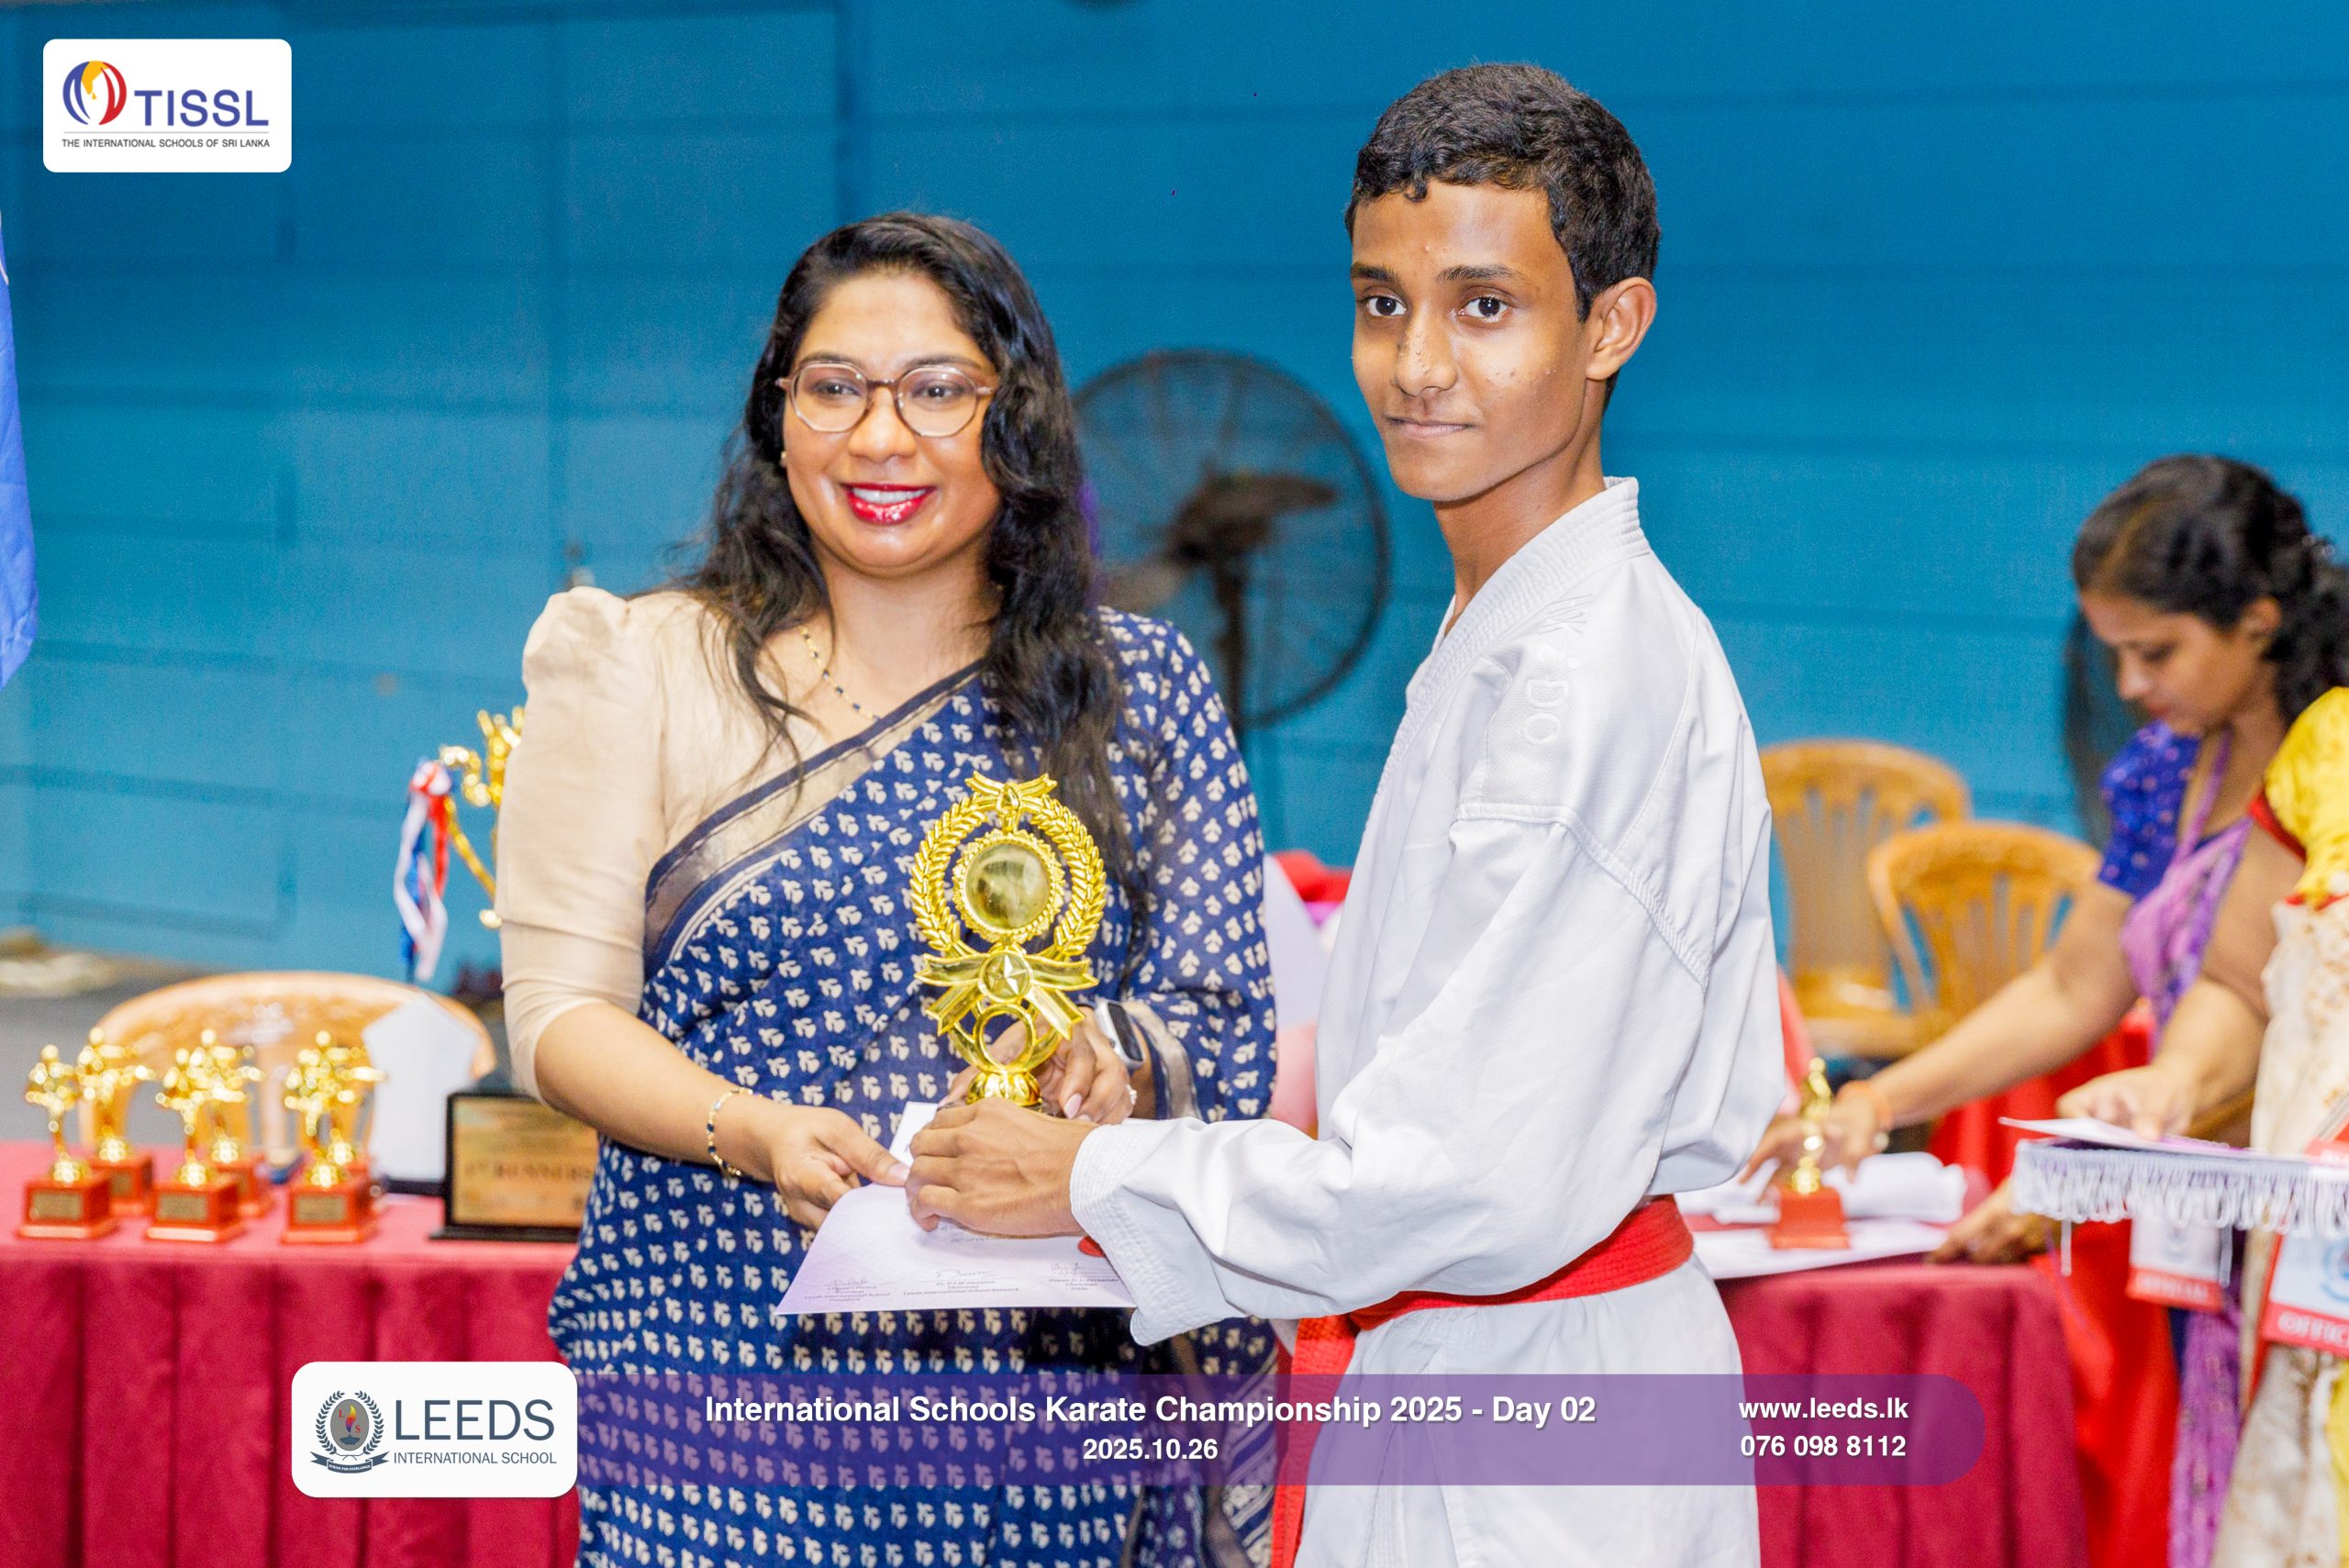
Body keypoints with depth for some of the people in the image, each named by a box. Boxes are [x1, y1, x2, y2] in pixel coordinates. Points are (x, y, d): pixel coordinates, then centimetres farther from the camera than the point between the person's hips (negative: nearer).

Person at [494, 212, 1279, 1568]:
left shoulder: (1143, 692, 9)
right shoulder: (650, 672, 5)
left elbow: (1221, 1018, 7)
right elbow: (563, 1009, 0)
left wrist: (1111, 1063, -17)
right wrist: (753, 1133, -18)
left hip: (1057, 1349, 1)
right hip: (730, 1355, -1)